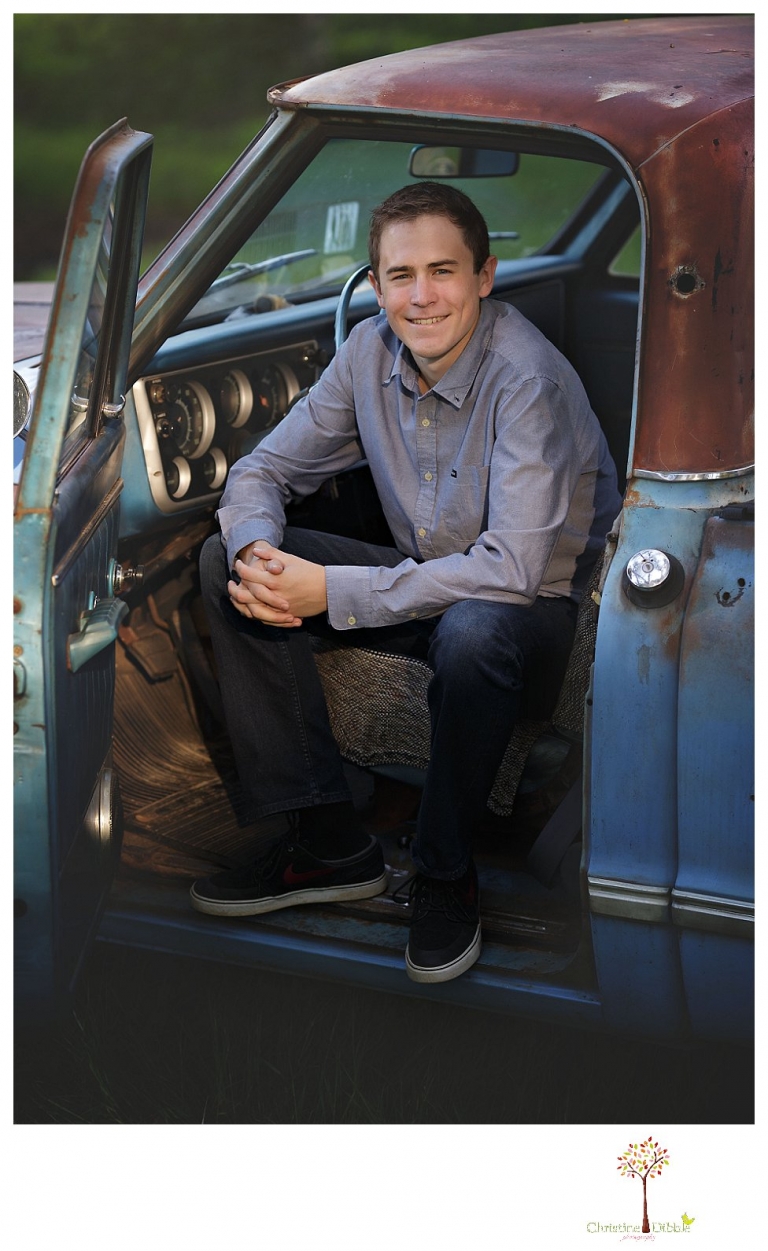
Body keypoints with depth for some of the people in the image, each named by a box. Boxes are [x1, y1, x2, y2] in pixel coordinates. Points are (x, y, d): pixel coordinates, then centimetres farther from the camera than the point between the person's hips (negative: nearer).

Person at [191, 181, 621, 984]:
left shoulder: (526, 376, -25)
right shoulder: (370, 352, -5)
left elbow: (514, 569, -33)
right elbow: (262, 471, 3)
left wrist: (331, 591, -33)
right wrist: (256, 548, -22)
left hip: (542, 608, -7)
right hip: (421, 581, 7)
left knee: (473, 631, -42)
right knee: (226, 562, -8)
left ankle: (446, 875, -16)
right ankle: (328, 840, -8)